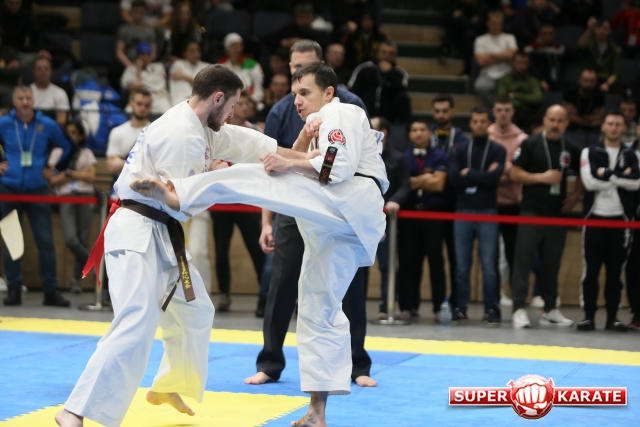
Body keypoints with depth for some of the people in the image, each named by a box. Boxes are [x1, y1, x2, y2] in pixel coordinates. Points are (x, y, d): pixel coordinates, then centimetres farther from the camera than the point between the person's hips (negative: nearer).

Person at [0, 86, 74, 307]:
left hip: (37, 189, 0)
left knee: (45, 240, -3)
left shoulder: (47, 125, 1)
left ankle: (50, 290, 4)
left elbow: (66, 147, 17)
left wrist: (53, 168, 9)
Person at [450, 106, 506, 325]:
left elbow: (494, 177, -10)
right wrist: (482, 176, -8)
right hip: (463, 210, 2)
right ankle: (460, 307, 8)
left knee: (489, 265, -3)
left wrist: (469, 174, -5)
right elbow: (455, 179, -4)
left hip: (488, 212, -2)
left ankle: (491, 309, 0)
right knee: (462, 264, 3)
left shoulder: (498, 150, 6)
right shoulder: (461, 151, 11)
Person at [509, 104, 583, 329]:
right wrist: (542, 177, -15)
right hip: (531, 212, -4)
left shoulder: (570, 149, 8)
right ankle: (519, 309, -7)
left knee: (552, 263, 9)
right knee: (523, 261, -6)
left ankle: (550, 310, 16)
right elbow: (515, 173, -6)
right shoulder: (530, 144, -3)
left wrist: (576, 196, 8)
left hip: (557, 213, 4)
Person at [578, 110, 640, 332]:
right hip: (595, 216, -1)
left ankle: (612, 316, 9)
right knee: (591, 269, -1)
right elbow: (590, 181, -10)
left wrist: (607, 174, -12)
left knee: (616, 270, 3)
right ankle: (589, 315, 2)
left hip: (621, 219, 1)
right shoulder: (590, 153, 5)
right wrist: (622, 177, -9)